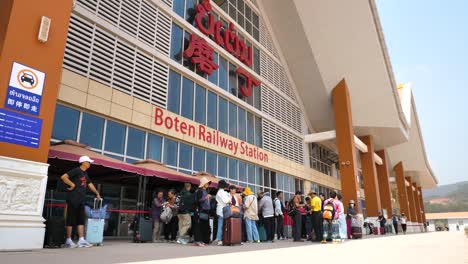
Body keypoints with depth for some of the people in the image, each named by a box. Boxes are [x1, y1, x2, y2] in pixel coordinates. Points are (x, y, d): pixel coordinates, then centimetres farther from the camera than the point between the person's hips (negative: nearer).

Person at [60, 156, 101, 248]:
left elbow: (90, 184, 32)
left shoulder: (85, 174, 21)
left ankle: (81, 240, 5)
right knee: (71, 219, -2)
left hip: (81, 200, 8)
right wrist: (72, 184, -13)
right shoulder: (76, 170, -5)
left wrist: (97, 193, 38)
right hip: (73, 199, -8)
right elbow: (63, 177, -16)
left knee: (81, 220, 5)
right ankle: (68, 241, 5)